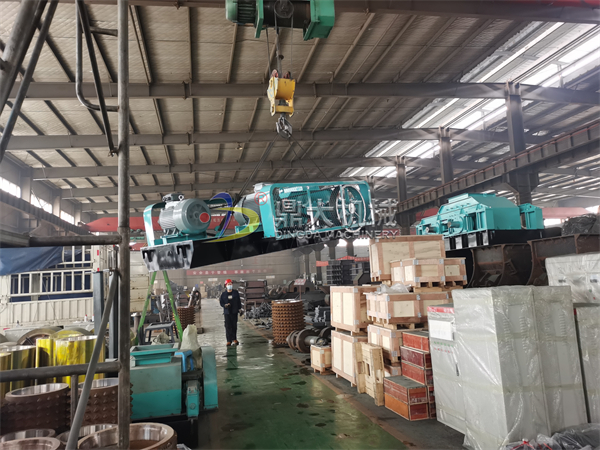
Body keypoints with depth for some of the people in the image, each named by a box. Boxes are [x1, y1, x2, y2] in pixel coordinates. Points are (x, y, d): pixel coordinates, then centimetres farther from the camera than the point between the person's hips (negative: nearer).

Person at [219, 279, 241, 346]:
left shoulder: (236, 293, 5)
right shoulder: (223, 294, 3)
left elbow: (239, 301, 8)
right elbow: (221, 302, 5)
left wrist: (239, 308, 5)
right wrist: (225, 305, -15)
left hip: (234, 312, 1)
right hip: (227, 312, -1)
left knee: (234, 326, 6)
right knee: (228, 326, -3)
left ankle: (234, 339, 18)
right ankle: (229, 340, 1)